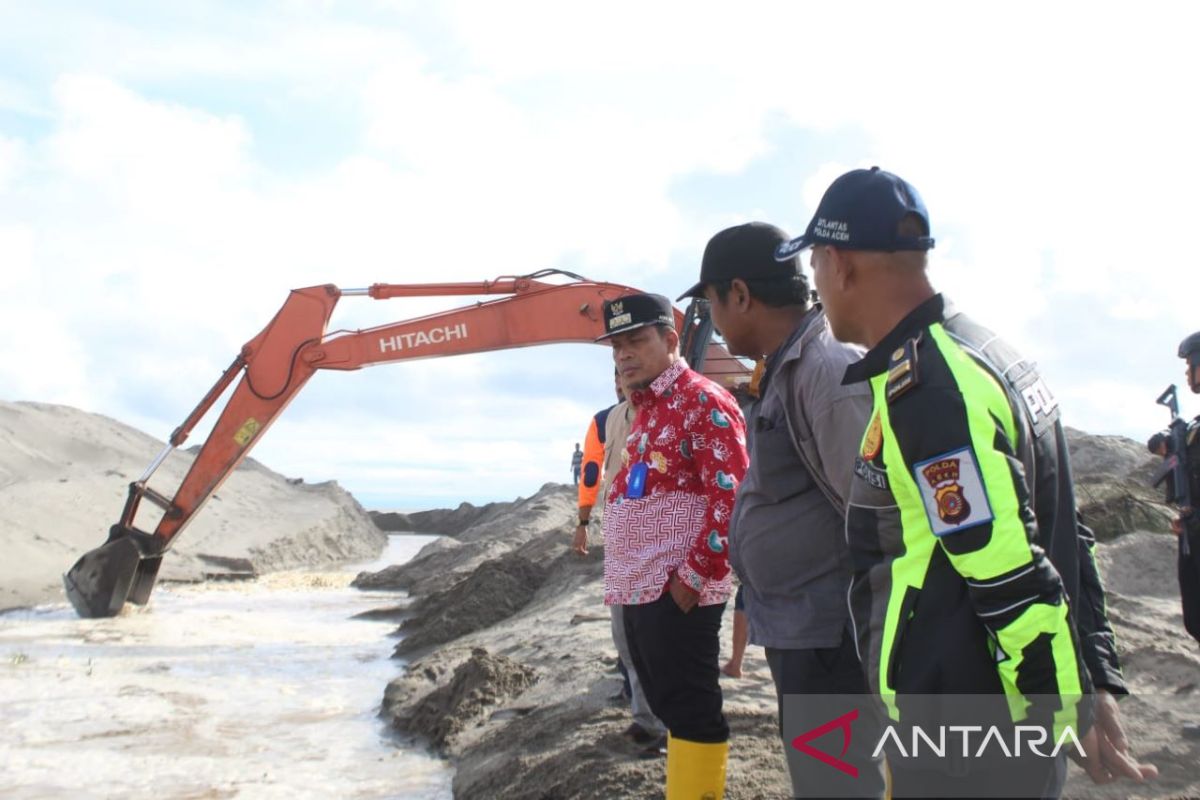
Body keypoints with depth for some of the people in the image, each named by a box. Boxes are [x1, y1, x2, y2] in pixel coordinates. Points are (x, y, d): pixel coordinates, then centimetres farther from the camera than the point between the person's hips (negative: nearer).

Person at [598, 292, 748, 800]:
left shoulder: (703, 401, -10)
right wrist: (621, 577, 17)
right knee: (668, 706, 17)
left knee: (691, 712, -2)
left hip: (676, 590, -9)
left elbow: (732, 497, -17)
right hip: (637, 587, 9)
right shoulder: (644, 409, 18)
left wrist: (695, 575, -17)